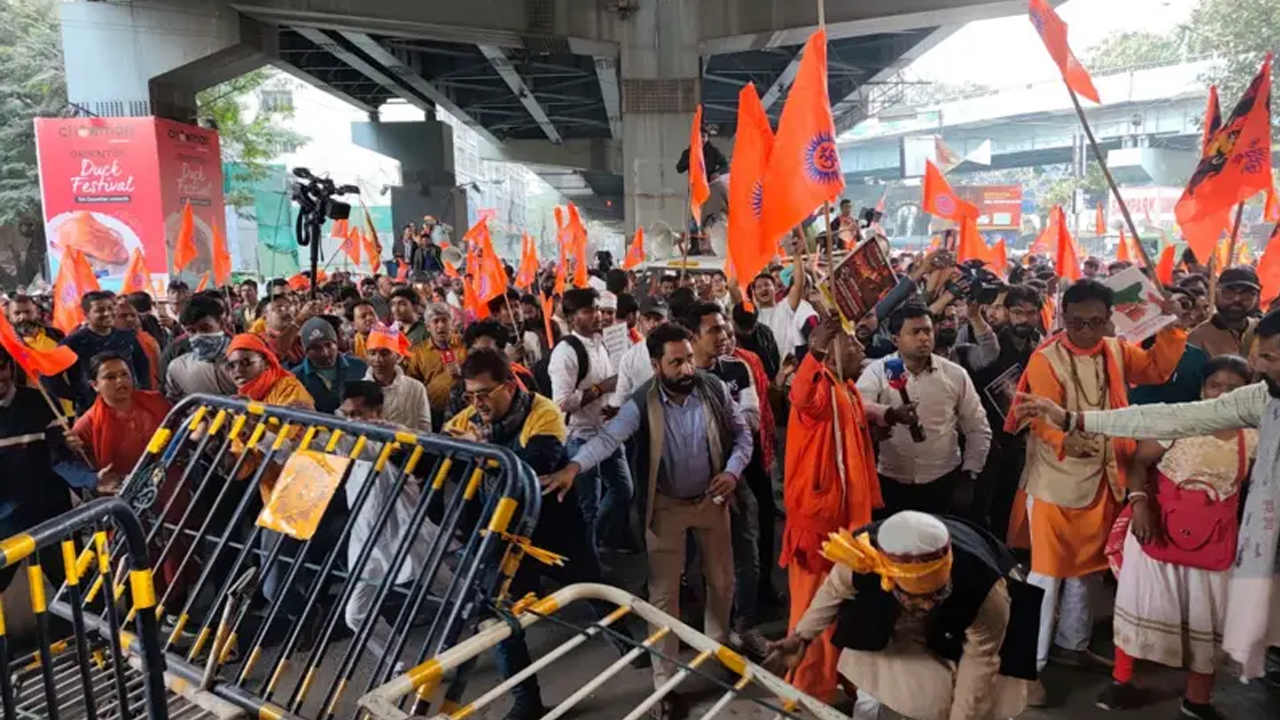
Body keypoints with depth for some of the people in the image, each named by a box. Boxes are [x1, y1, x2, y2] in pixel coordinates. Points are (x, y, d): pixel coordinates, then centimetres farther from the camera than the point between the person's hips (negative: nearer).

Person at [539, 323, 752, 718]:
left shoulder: (714, 389, -13)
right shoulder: (643, 403, -21)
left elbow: (742, 432, -2)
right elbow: (609, 436, -34)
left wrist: (732, 470, -18)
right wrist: (574, 466, -51)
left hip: (711, 497, 3)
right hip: (666, 504, -2)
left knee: (722, 580, 18)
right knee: (664, 592, 2)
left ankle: (719, 645, 46)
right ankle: (665, 682, 15)